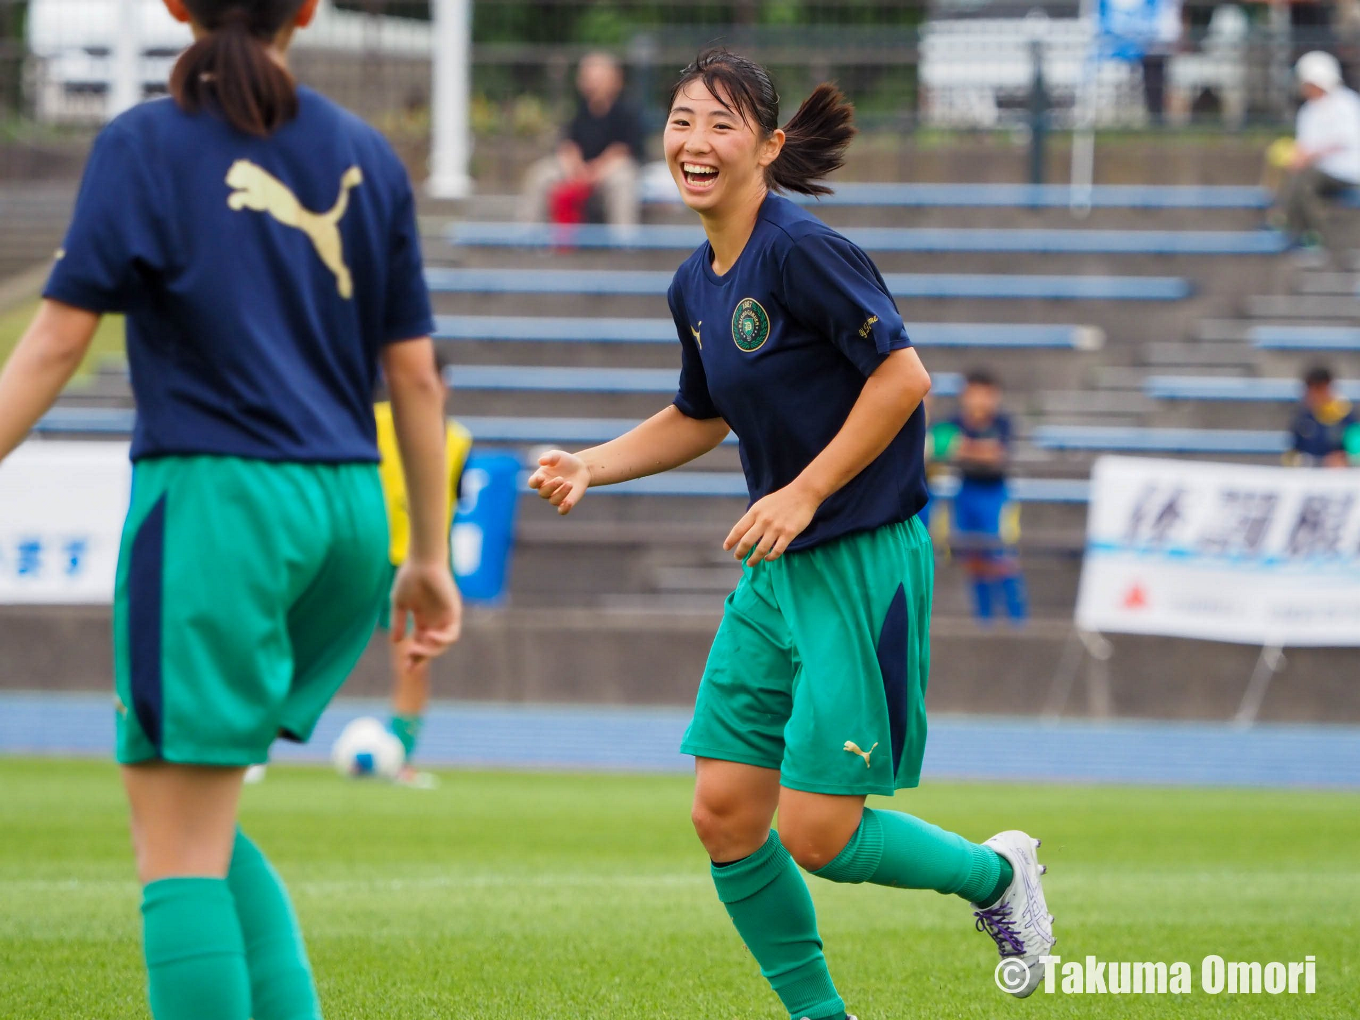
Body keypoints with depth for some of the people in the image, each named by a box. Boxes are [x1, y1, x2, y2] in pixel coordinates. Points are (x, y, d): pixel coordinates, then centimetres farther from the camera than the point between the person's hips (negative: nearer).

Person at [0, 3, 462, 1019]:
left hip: (217, 495, -5)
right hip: (345, 515, 5)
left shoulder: (144, 144, -2)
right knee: (195, 818, 18)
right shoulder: (366, 155, 10)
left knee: (178, 847, -2)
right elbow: (414, 373, 11)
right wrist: (431, 556, 16)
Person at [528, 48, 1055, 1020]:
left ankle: (995, 872, 19)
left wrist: (805, 493, -19)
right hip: (777, 572, 8)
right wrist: (590, 465, 11)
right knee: (724, 813, 2)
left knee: (818, 834, -8)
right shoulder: (695, 285, 9)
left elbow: (903, 375, -20)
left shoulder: (801, 251, -17)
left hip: (864, 563, -8)